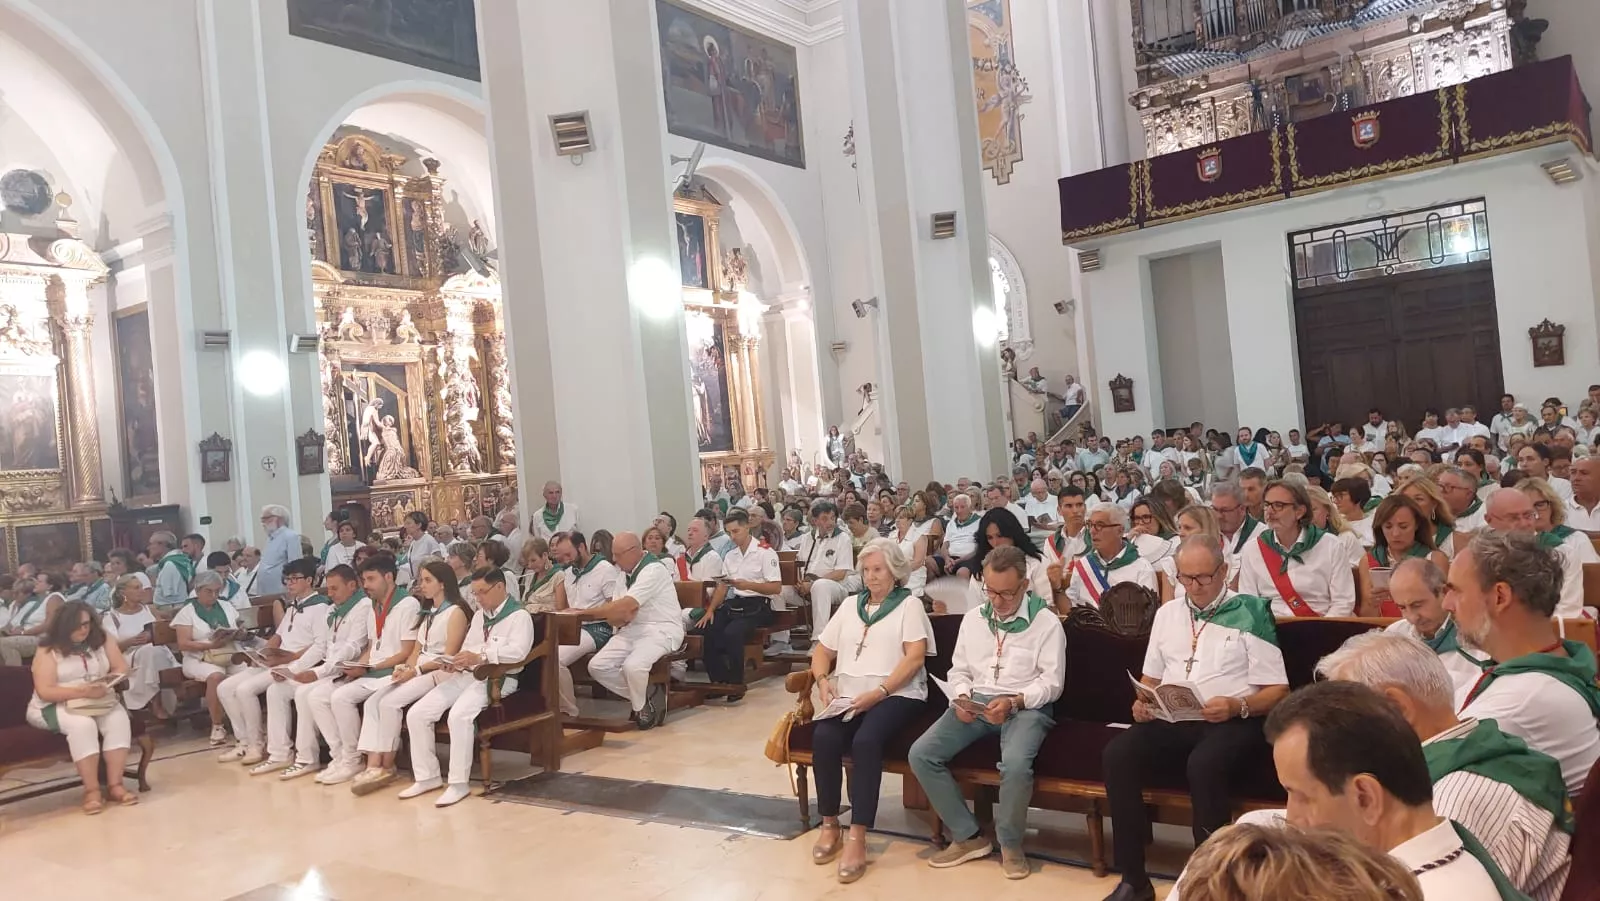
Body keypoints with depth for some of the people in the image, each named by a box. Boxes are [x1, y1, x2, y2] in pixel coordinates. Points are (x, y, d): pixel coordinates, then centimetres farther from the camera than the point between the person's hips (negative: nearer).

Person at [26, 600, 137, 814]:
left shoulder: (102, 640, 5)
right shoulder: (48, 650, -7)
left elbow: (122, 668, 5)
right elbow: (44, 691, -14)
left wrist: (109, 681, -17)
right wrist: (82, 692, -26)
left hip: (100, 702, 4)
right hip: (55, 706, -4)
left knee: (119, 719, -28)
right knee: (83, 725, -36)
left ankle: (115, 785, -26)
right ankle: (91, 790, -29)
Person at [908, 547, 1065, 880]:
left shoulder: (1046, 622, -4)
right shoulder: (972, 618, 12)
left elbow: (1052, 683, -7)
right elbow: (959, 670, 14)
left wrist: (1013, 702, -22)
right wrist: (962, 698, -8)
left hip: (1026, 706, -5)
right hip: (976, 703, 5)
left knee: (1015, 763, -37)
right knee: (921, 754, -17)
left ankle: (1010, 844, -8)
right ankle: (968, 837, -4)